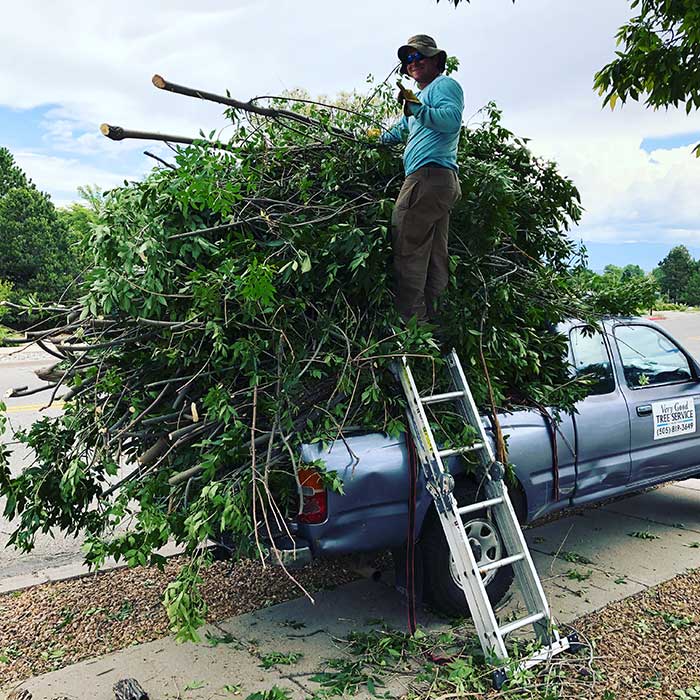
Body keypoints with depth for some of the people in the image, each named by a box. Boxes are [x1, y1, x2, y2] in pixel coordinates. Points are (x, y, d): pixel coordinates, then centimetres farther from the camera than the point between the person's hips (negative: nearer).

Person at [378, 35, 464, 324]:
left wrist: (416, 107, -22)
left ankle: (410, 319, -18)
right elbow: (399, 131, 46)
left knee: (407, 249, -15)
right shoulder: (422, 96, 33)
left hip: (429, 175, -11)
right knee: (434, 257, 7)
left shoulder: (444, 84, 3)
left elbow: (452, 120, -18)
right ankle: (429, 317, 10)